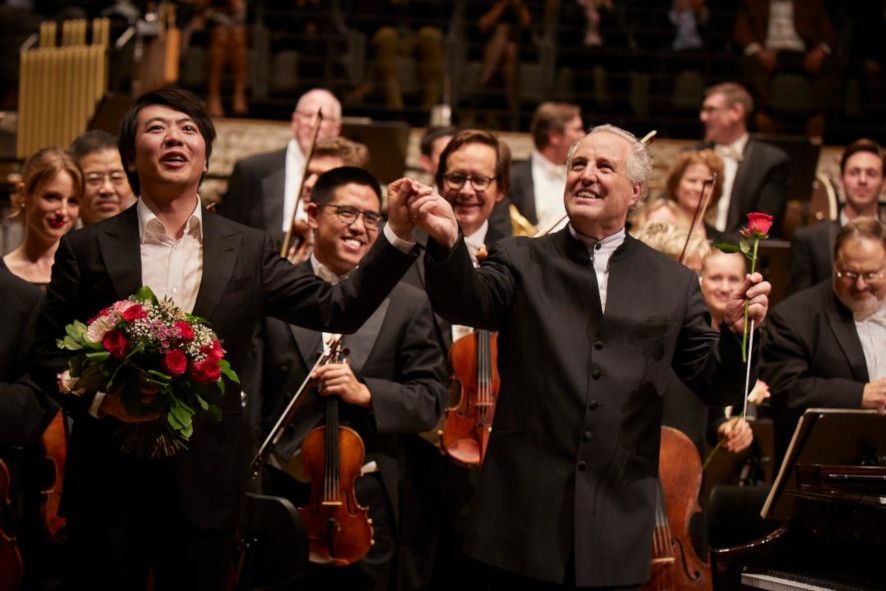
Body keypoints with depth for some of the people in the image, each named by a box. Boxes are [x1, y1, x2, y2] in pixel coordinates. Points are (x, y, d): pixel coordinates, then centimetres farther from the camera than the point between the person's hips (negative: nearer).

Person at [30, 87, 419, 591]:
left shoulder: (247, 250, 5)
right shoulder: (86, 249, 2)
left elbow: (338, 309, -2)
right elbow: (49, 354, 4)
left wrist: (398, 234, -11)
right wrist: (100, 398, -15)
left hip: (205, 485, 1)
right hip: (108, 478, -1)